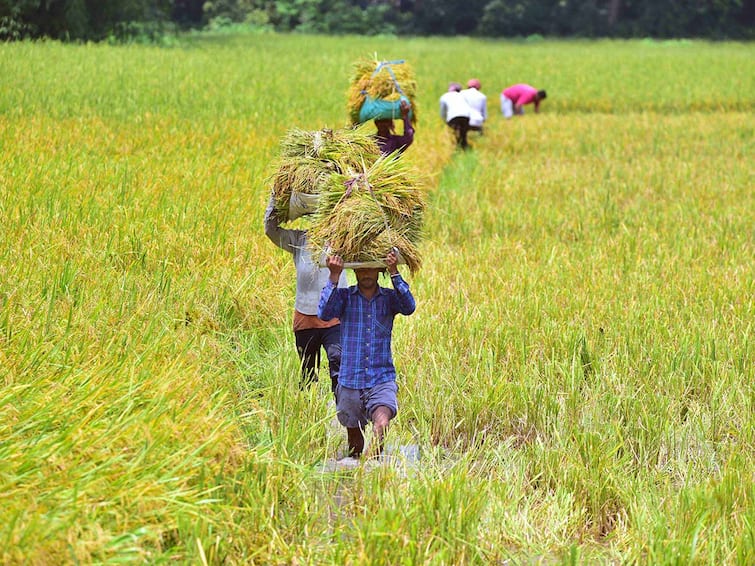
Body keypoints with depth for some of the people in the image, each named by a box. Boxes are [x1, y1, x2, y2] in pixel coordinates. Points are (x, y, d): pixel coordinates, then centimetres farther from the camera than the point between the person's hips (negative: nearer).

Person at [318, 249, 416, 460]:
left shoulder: (389, 298, 4)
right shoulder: (344, 296, 3)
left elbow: (409, 307, -16)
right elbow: (324, 313, -16)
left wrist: (394, 274, -24)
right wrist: (334, 277, -22)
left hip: (382, 380, -1)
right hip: (350, 380, 1)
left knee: (382, 423, -29)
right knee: (354, 438, 12)